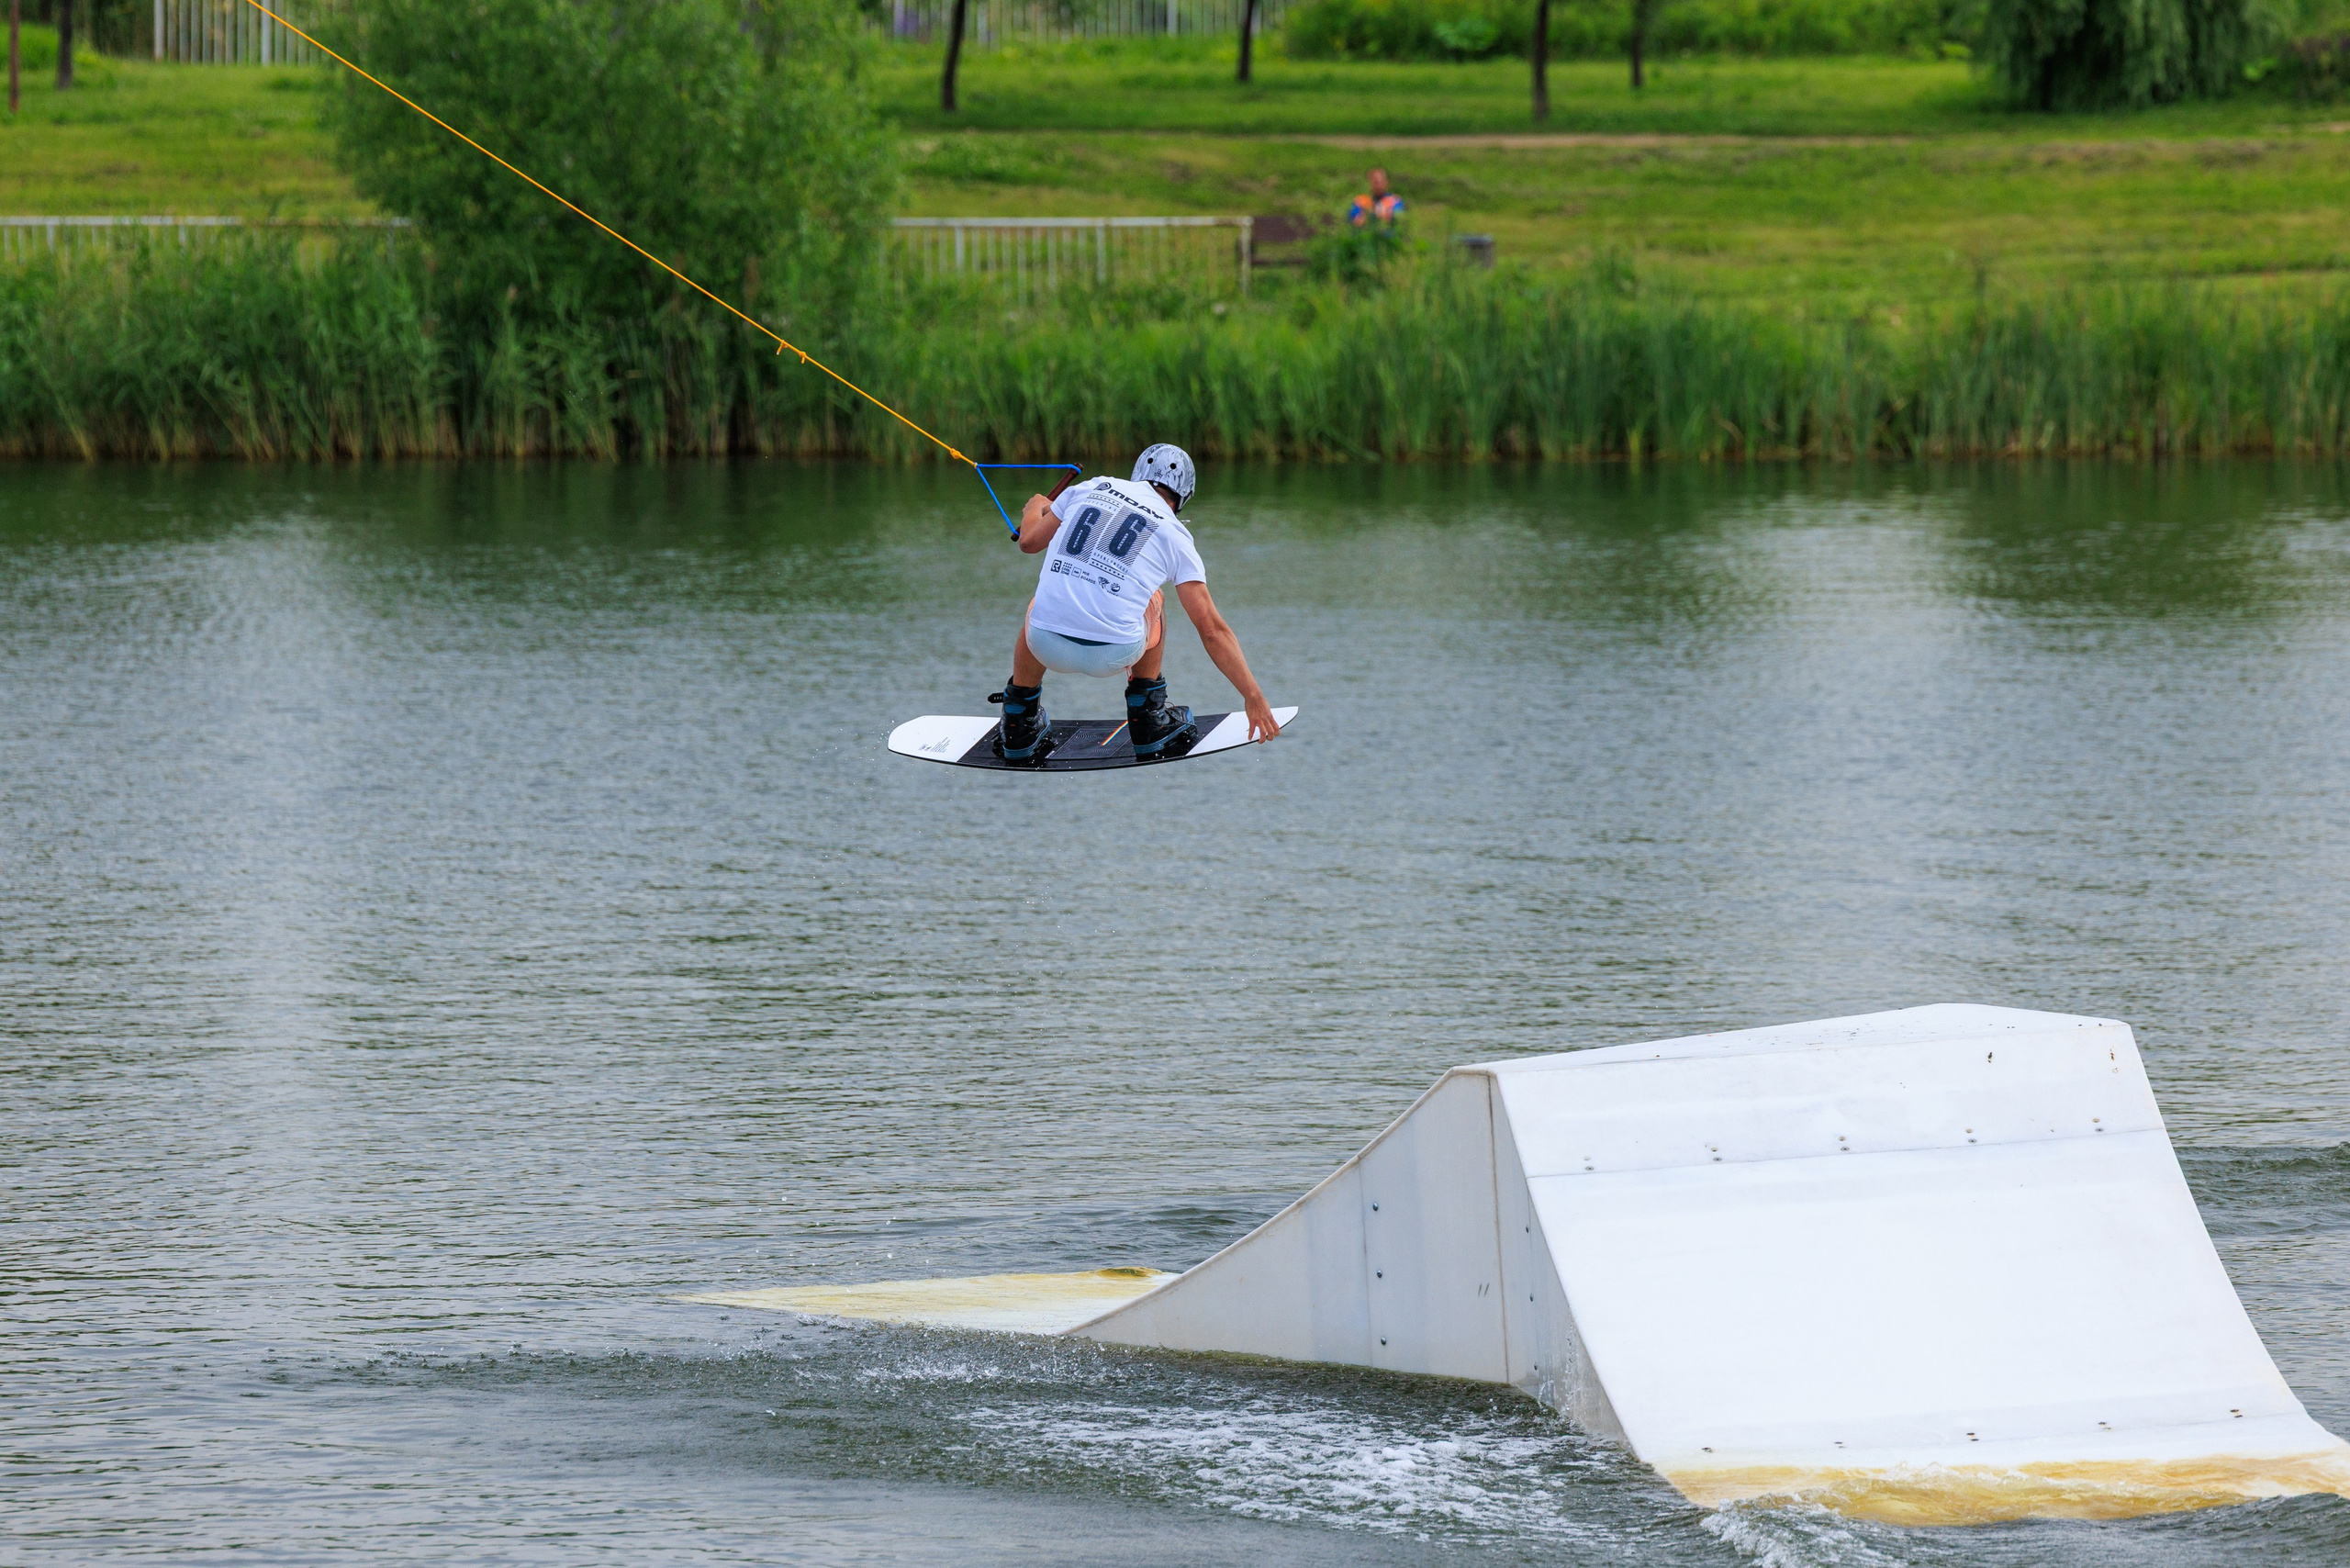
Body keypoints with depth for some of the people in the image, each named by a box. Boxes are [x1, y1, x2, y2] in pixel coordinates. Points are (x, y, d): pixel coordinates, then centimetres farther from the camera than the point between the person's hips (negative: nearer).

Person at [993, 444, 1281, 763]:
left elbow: (1029, 542, 26)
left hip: (1047, 646, 1)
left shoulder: (1089, 489, 16)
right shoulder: (1176, 536, 11)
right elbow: (1211, 629, 8)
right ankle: (1148, 719, 33)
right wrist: (1254, 697, 11)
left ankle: (1019, 728, 40)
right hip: (1114, 654, -1)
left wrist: (1035, 510, 49)